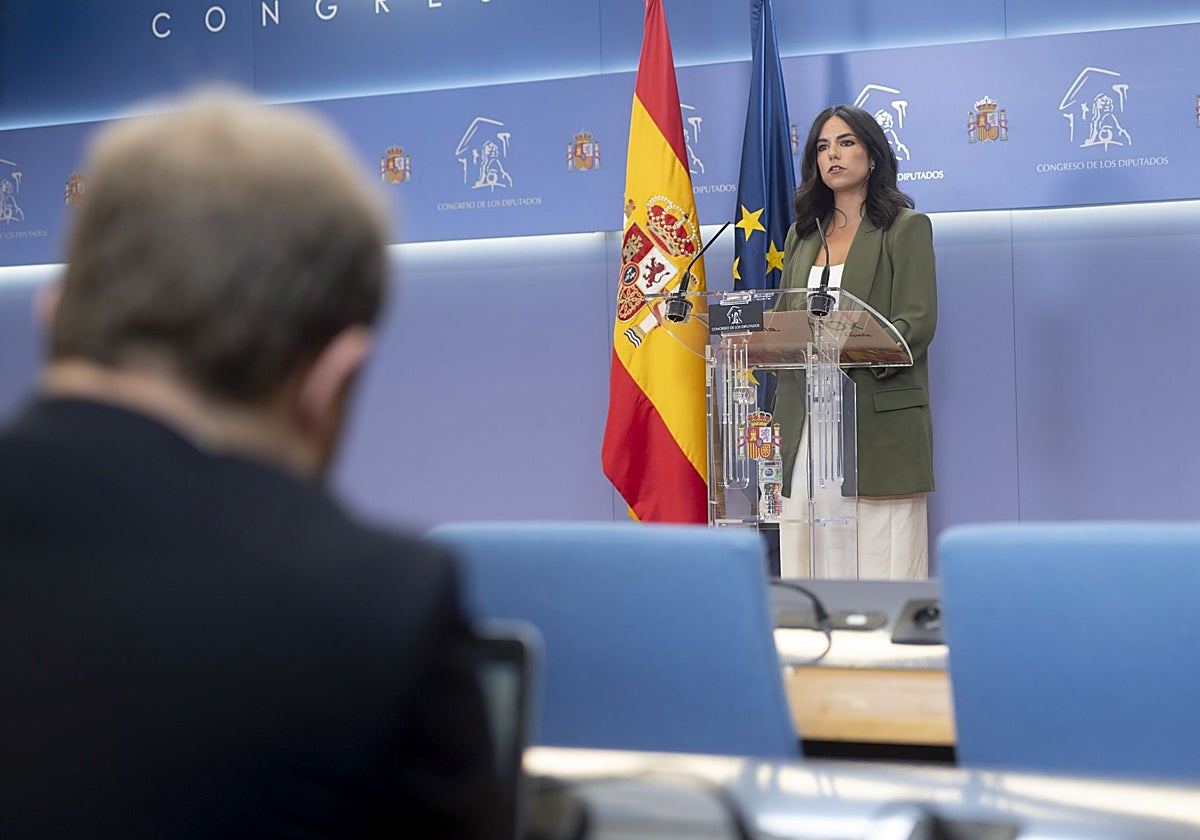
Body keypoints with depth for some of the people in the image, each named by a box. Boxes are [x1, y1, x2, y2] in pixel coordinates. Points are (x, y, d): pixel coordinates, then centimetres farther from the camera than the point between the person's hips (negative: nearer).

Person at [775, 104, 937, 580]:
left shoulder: (905, 227, 6)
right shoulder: (802, 234, 22)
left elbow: (917, 323, -5)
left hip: (879, 420, -4)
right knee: (801, 555, -1)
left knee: (883, 556, -8)